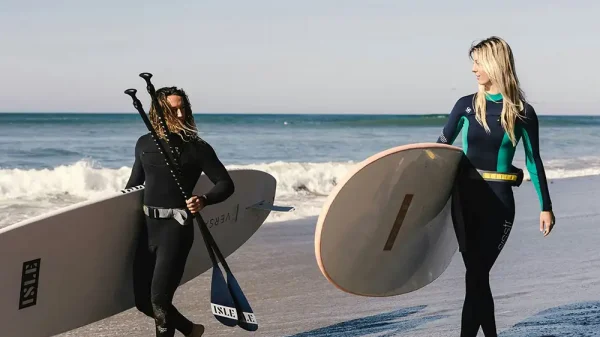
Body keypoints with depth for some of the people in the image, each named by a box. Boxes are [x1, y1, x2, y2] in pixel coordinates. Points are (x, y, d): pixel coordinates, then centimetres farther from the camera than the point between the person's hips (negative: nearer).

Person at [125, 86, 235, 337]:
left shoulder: (196, 147, -3)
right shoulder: (144, 144, 11)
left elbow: (225, 184, -4)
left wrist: (204, 200, -22)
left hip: (176, 226, -5)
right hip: (147, 225, 6)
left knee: (159, 298, -10)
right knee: (142, 299, 9)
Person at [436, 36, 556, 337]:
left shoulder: (522, 112, -4)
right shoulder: (466, 106, 3)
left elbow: (533, 161, 3)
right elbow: (439, 149, 10)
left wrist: (546, 206, 3)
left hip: (498, 202, -3)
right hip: (464, 198, 3)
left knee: (475, 277, -6)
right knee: (477, 276, 8)